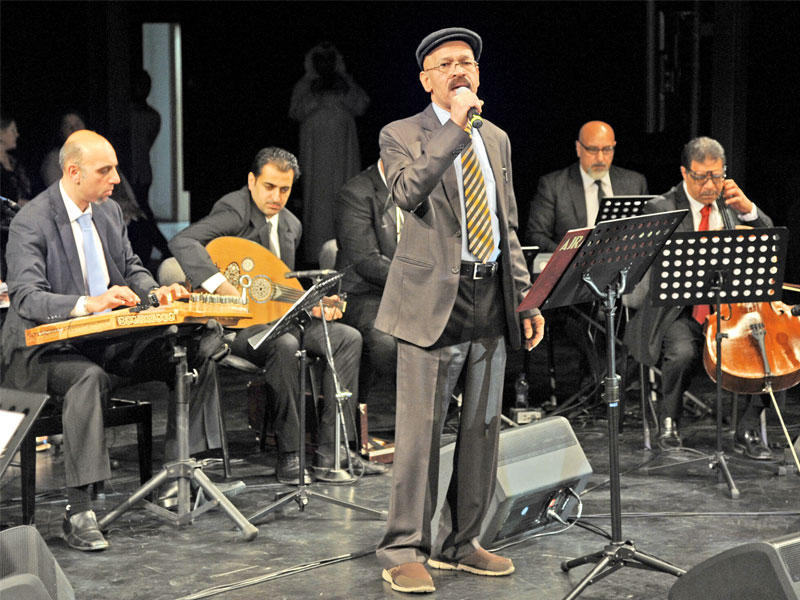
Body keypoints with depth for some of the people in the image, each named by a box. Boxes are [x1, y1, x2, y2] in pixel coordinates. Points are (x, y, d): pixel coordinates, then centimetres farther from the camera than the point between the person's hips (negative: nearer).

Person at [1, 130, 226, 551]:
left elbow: (131, 268, 22)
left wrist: (155, 292, -2)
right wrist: (88, 304, -39)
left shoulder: (110, 211, 10)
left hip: (111, 339, 7)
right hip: (45, 350, -7)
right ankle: (78, 510, -37)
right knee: (89, 377, -40)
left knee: (198, 353, -10)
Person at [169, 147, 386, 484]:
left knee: (348, 338, -5)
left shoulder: (291, 225, 15)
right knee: (284, 345, -36)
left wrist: (313, 303, 4)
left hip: (275, 316, 9)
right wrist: (225, 288, -36)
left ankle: (331, 451, -9)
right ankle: (289, 456, -26)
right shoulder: (235, 210, -12)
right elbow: (182, 243, -29)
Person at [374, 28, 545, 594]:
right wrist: (456, 127, -19)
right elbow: (409, 192, -22)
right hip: (434, 301, -6)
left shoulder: (497, 140, 18)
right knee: (420, 431, -7)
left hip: (492, 301, 6)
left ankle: (460, 543, 21)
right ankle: (404, 552, 2)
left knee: (483, 429, 9)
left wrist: (525, 297, 13)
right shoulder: (402, 136, 0)